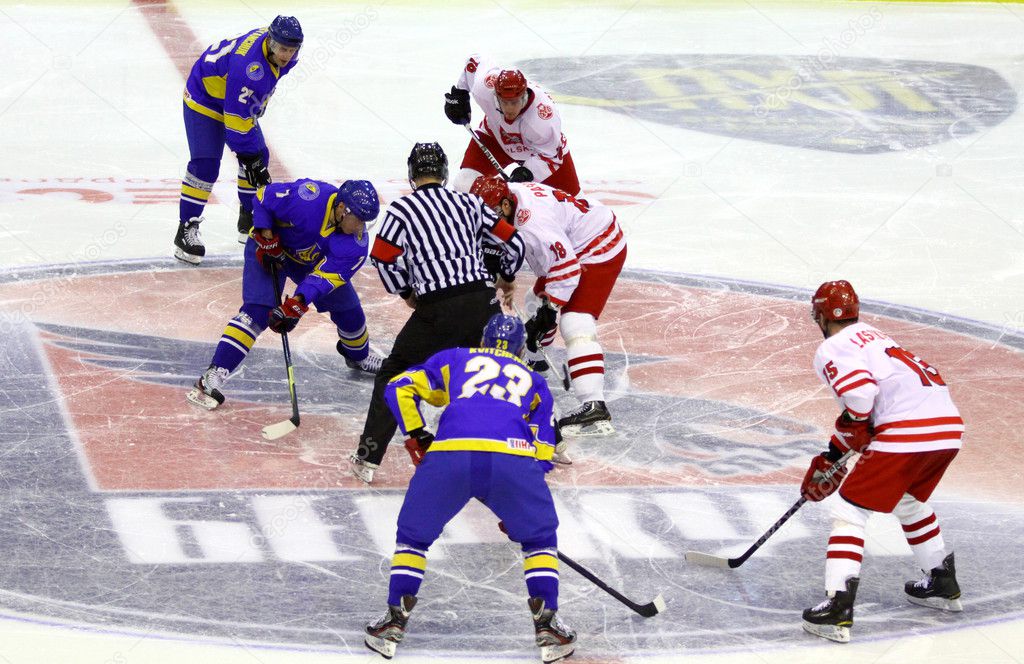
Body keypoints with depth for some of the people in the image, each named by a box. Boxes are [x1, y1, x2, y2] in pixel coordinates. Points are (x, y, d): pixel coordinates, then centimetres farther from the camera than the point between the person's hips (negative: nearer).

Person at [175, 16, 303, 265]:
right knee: (205, 164, -18)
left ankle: (249, 221, 25)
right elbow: (236, 116, -35)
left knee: (258, 156, 10)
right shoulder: (248, 66, -40)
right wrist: (249, 156, -30)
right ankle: (186, 230, -13)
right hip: (204, 101, -9)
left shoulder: (277, 43, -13)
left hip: (243, 102, 9)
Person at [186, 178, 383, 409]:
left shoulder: (357, 243, -25)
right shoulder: (308, 198, -38)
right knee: (257, 311, -22)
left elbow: (325, 276, -32)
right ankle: (212, 377, -26)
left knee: (348, 308, 8)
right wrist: (264, 237, -25)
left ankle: (359, 356, 43)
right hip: (269, 248, -5)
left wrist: (297, 304, -45)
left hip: (313, 259, 5)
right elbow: (264, 195, -22)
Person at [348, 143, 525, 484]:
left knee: (394, 374, 11)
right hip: (482, 301, 3)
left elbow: (384, 260, 1)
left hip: (437, 309, -3)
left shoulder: (403, 208, 5)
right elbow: (513, 241, 18)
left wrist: (406, 292, 20)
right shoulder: (468, 202, 15)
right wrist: (507, 277, 39)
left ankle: (367, 458, 5)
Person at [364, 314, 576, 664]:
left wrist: (416, 436, 29)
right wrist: (515, 508, 37)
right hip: (513, 460, 0)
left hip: (449, 455, 0)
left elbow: (399, 388, 24)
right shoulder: (534, 382, 35)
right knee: (539, 538, 23)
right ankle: (546, 626, 14)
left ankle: (394, 621, 17)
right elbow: (542, 455, 30)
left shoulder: (455, 359, 33)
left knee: (413, 536, 22)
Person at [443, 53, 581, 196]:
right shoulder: (484, 88, -34)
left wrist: (527, 172, -43)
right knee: (465, 184, -15)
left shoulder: (545, 118, -42)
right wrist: (459, 94, -3)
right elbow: (474, 63, -11)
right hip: (495, 136, 2)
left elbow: (549, 155, -29)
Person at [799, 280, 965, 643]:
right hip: (949, 427, 8)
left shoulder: (831, 350, 2)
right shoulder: (871, 337, 30)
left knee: (850, 509, 0)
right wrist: (832, 458, 34)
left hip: (906, 431, -8)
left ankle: (837, 609, -10)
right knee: (909, 501, 33)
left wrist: (851, 434, 1)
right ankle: (944, 585, 42)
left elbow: (860, 393, -17)